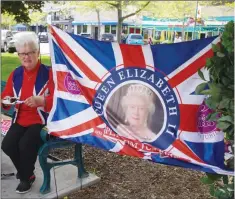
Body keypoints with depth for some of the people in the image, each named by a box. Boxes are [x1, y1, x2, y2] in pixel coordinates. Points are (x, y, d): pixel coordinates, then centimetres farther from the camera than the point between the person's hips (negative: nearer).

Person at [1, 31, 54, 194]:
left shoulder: (49, 73, -9)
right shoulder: (15, 74, 8)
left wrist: (41, 101, -34)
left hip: (42, 120, -5)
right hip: (20, 120, 5)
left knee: (25, 144, -26)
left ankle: (27, 177, 5)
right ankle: (26, 172, 14)